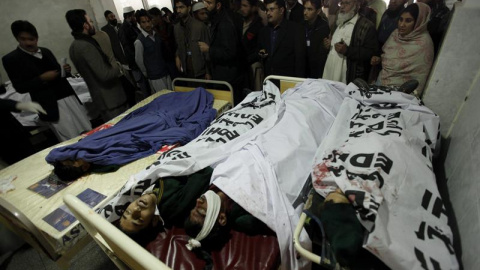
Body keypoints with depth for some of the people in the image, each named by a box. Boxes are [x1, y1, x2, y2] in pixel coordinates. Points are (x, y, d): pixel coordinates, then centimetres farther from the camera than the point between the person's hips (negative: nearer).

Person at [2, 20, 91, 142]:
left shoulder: (46, 52, 13)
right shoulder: (11, 59, -1)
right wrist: (42, 78, -17)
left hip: (69, 96, 5)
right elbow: (20, 87, -4)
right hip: (50, 105, -5)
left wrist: (65, 70, -2)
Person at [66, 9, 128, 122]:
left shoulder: (75, 45, 13)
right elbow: (105, 74, -23)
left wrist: (111, 65, 11)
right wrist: (117, 66, -5)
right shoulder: (86, 46, -20)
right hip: (110, 99, -10)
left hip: (100, 97, 10)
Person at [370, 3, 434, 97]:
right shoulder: (396, 33, 1)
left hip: (400, 89, -6)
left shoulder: (424, 42, -15)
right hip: (381, 80, 6)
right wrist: (378, 59, -3)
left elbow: (420, 76, -14)